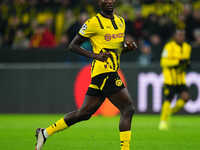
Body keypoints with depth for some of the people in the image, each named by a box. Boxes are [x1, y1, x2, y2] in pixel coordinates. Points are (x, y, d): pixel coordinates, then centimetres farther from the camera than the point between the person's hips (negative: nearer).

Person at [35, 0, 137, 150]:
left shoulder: (121, 21, 16)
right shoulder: (94, 22, -7)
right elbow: (73, 45, -5)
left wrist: (128, 46, 6)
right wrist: (94, 55, -17)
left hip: (112, 72, 9)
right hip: (103, 72, -8)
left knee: (84, 113, 13)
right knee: (128, 109, -12)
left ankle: (46, 132, 21)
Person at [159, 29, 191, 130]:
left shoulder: (187, 47, 10)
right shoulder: (169, 47, -11)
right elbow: (163, 62, -16)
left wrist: (187, 64, 1)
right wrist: (178, 62, -24)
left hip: (181, 79, 5)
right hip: (170, 78, -5)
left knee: (185, 97, -12)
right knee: (168, 100, -5)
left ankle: (171, 111, 13)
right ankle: (163, 121, 9)